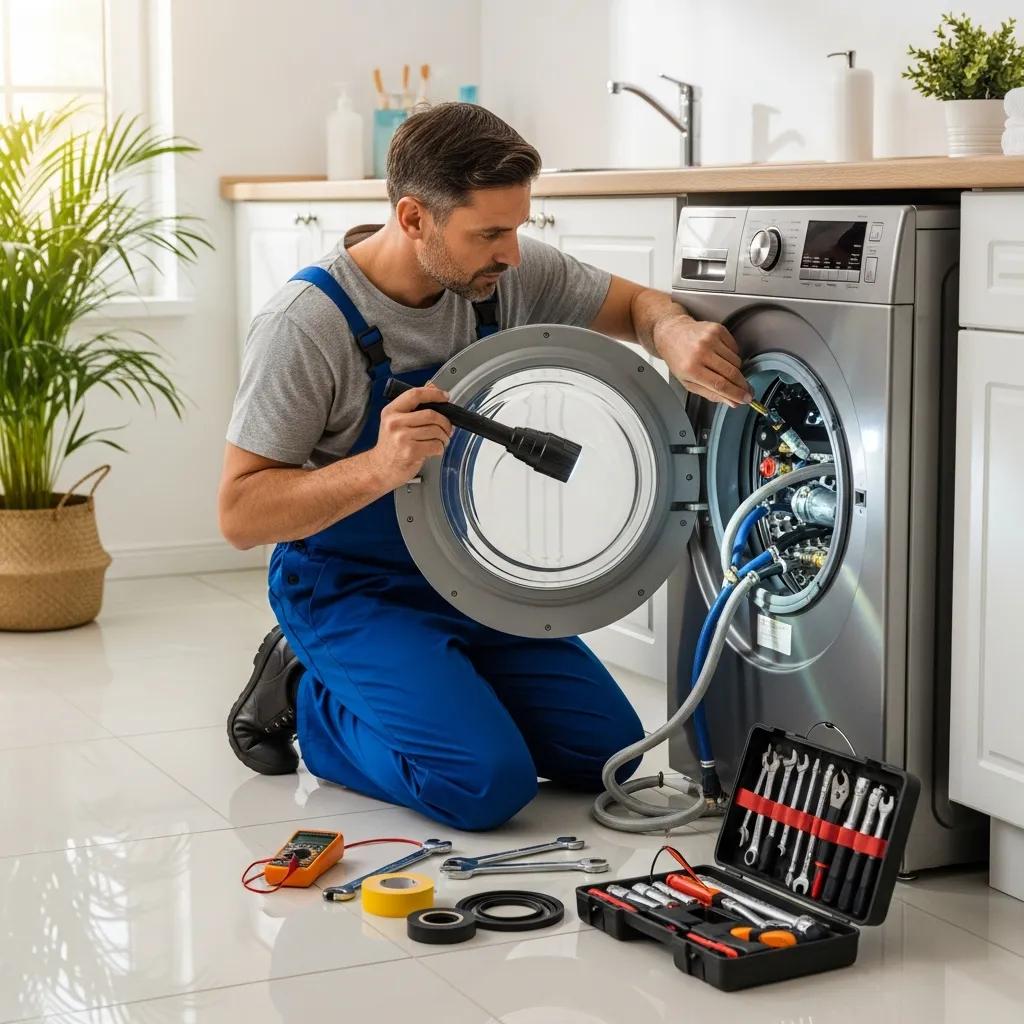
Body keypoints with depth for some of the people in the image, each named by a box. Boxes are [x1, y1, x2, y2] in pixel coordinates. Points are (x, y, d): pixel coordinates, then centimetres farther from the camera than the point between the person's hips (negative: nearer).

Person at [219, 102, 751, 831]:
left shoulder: (508, 272, -9)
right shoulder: (309, 322, -25)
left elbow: (635, 305, 5)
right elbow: (240, 513, -23)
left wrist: (676, 335, -21)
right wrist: (378, 469, -40)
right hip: (351, 587, -6)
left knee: (611, 752, 0)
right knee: (489, 784, -23)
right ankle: (310, 699, 3)